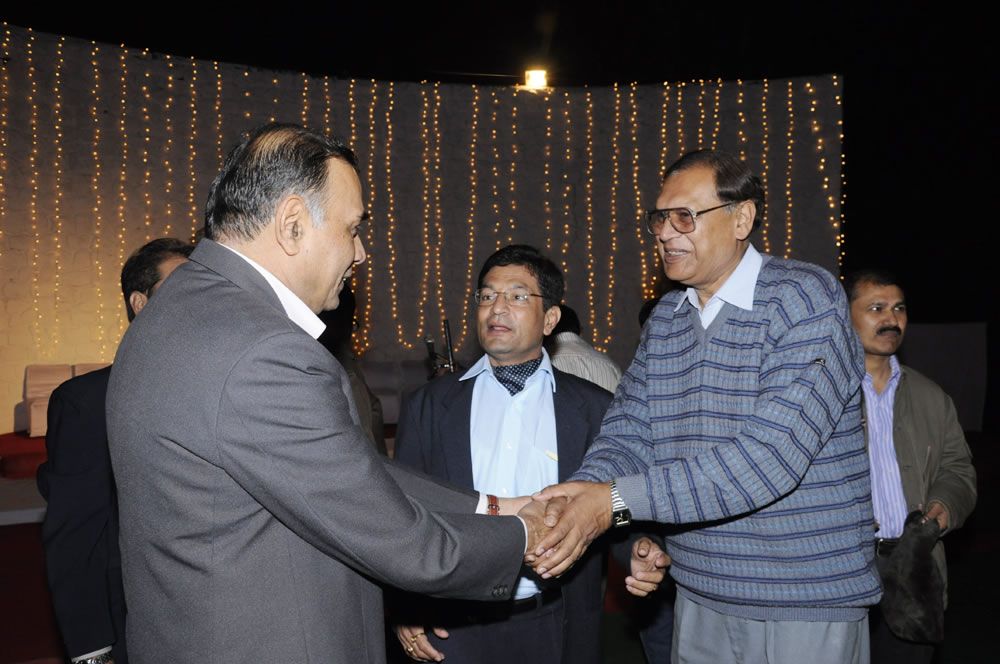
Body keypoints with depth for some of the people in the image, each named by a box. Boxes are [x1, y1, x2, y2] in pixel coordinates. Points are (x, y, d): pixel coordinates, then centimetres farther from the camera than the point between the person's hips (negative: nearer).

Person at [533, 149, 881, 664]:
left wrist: (618, 501, -28)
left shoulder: (806, 299, -16)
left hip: (809, 605, -5)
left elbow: (769, 456, -26)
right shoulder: (665, 319, 6)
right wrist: (577, 501, -21)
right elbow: (627, 433, 1)